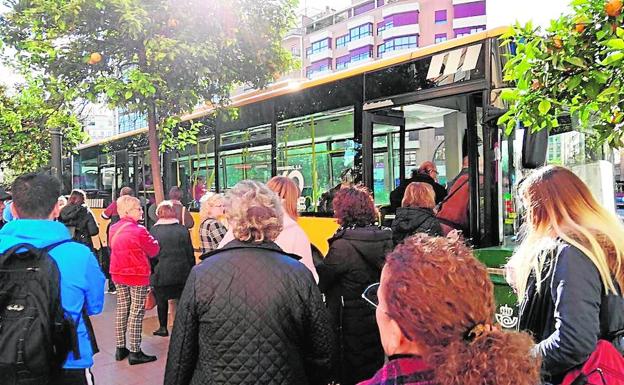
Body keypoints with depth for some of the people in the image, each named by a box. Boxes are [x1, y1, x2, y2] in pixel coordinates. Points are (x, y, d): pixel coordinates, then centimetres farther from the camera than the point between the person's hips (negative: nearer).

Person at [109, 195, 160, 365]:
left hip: (118, 275, 7)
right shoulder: (139, 231, -19)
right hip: (137, 275, -7)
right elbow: (154, 250, -8)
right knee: (136, 313, 0)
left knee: (122, 309, 15)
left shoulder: (113, 229, 3)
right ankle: (135, 352, 5)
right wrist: (154, 241, 12)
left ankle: (120, 348, 23)